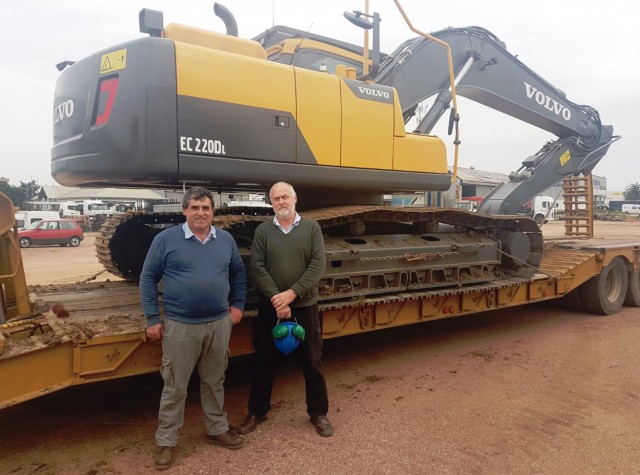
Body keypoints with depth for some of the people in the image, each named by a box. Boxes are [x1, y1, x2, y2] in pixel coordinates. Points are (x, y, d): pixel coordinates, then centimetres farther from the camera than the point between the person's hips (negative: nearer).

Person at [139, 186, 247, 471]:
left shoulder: (226, 240, 5)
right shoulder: (166, 239, -6)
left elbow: (239, 273, 17)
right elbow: (148, 278, -3)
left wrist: (238, 304, 9)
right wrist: (152, 319, -6)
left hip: (219, 324, 4)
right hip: (180, 326, -3)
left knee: (214, 382, 17)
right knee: (175, 386, 7)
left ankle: (217, 430, 35)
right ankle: (166, 441, 23)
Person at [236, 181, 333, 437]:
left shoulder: (311, 227, 1)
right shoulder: (263, 230, 2)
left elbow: (318, 265, -8)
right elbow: (257, 268, -7)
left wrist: (292, 293, -17)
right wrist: (275, 298, -18)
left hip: (305, 306, 0)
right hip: (270, 307, 1)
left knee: (311, 362, 9)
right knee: (264, 362, 12)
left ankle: (318, 413, 27)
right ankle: (257, 412, 29)